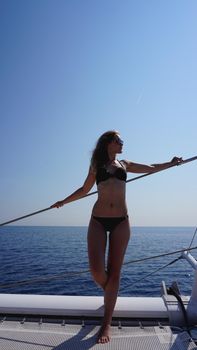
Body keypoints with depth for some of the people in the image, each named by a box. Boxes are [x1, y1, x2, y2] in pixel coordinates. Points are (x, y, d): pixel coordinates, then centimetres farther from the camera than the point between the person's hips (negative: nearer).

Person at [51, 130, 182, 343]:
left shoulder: (125, 164, 15)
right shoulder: (96, 165, 10)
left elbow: (151, 168, 25)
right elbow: (84, 190, 18)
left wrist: (171, 163, 29)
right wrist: (64, 201, 19)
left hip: (121, 221, 2)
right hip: (98, 220, -1)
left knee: (114, 272, 1)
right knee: (97, 270, -10)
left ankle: (106, 324, 14)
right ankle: (110, 292, 26)